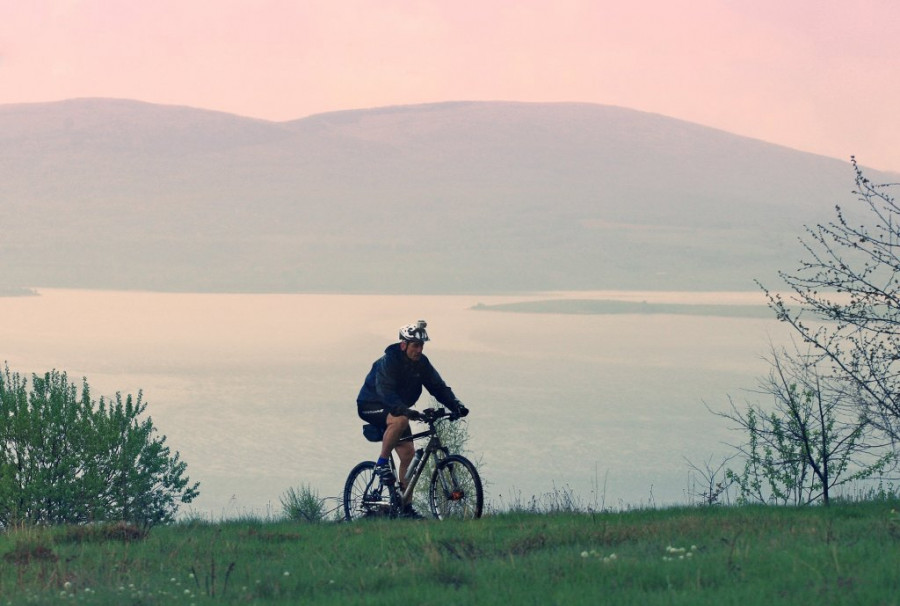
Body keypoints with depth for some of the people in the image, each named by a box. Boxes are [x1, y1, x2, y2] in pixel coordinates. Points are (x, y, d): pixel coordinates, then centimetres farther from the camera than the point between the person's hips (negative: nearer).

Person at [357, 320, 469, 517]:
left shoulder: (421, 363, -5)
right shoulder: (388, 361, -26)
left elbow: (438, 386, -7)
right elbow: (386, 392, -36)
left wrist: (456, 406, -25)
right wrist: (406, 410, -52)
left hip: (395, 408, 7)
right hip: (371, 405, -7)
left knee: (408, 453, -4)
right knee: (400, 420, -38)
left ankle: (406, 506, 2)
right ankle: (382, 462, -21)